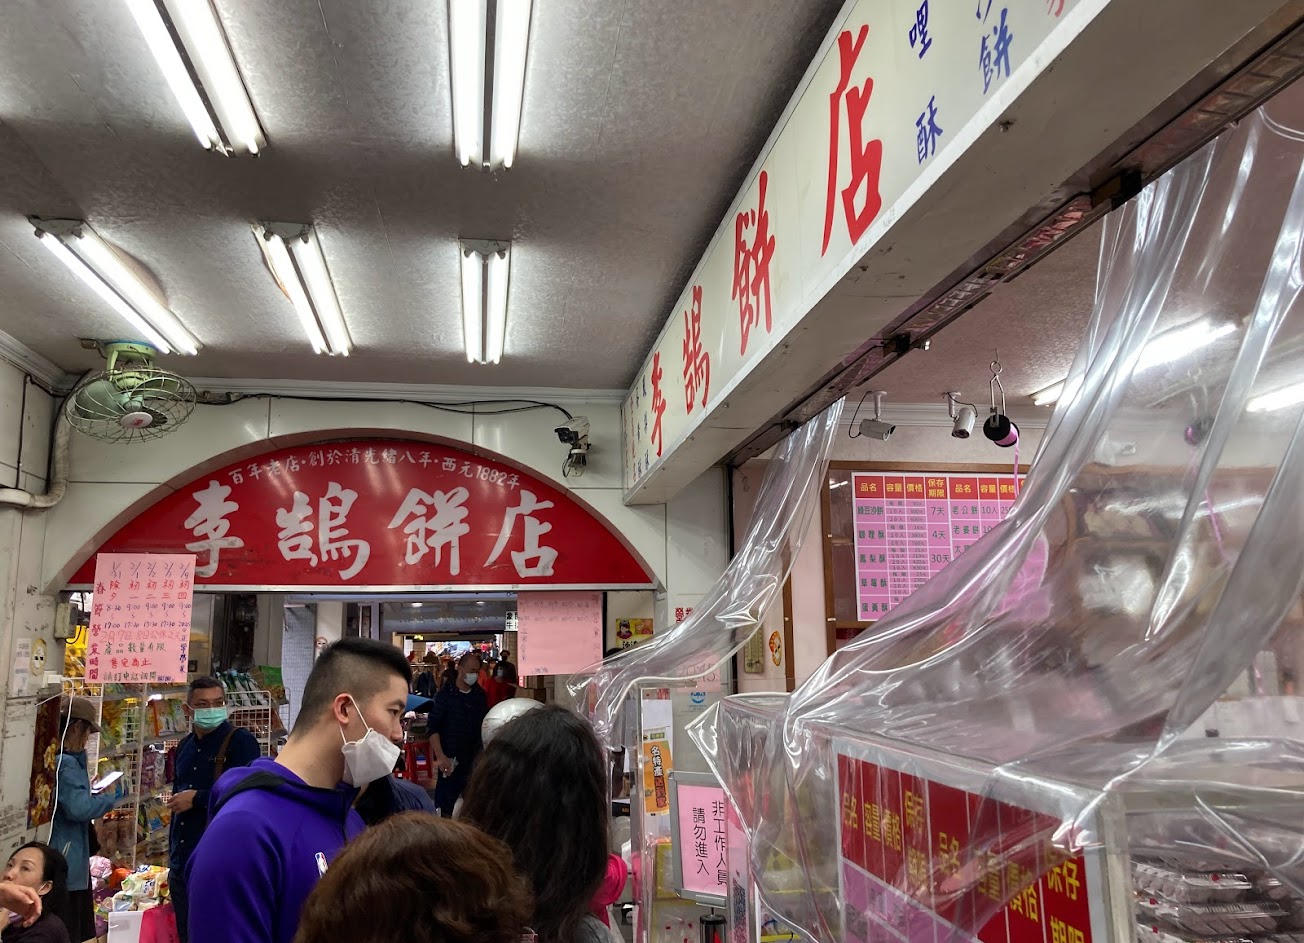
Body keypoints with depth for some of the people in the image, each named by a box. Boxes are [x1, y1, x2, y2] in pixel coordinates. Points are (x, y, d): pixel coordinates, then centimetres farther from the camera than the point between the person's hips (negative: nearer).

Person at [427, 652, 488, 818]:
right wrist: (440, 757, -17)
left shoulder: (480, 695, 6)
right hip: (451, 759, -4)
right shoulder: (445, 695, -7)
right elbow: (433, 727, -10)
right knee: (446, 805, 1)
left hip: (475, 758, 4)